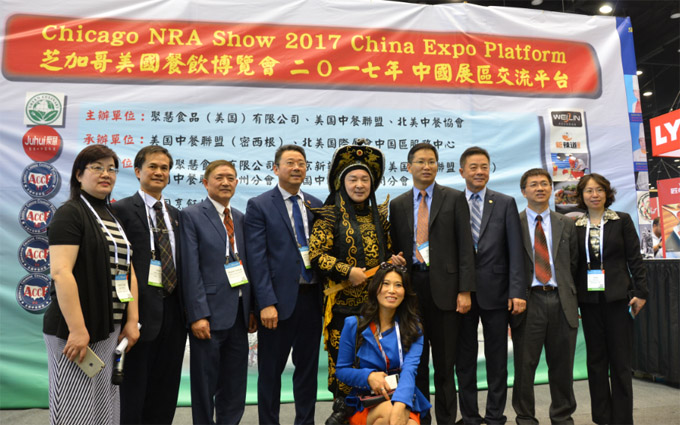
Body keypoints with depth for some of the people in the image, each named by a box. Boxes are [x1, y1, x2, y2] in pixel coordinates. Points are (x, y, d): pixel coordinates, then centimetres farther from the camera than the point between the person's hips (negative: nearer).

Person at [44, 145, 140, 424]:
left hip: (111, 328, 7)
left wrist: (132, 321, 6)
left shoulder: (114, 219, 15)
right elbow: (61, 272, -18)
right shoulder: (70, 213, -8)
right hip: (77, 330, -7)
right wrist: (77, 330, -22)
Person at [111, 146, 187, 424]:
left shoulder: (175, 214, 15)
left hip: (173, 310, 6)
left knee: (166, 391, 15)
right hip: (142, 310, -6)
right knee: (134, 388, 6)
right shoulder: (121, 210, -5)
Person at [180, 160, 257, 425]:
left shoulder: (240, 218, 12)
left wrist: (252, 309, 7)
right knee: (205, 383, 8)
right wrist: (198, 314, -16)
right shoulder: (191, 215, -4)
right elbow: (191, 270, -11)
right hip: (210, 313, -5)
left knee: (235, 385, 13)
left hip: (239, 313, 5)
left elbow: (247, 265, 12)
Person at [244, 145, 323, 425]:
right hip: (279, 299, -4)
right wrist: (266, 303, -16)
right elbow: (257, 258, -9)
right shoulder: (259, 205, -3)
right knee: (271, 370, 9)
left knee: (308, 367, 14)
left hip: (311, 298, 4)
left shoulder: (316, 206, 10)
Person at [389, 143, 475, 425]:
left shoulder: (455, 199, 2)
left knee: (445, 361, 7)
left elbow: (465, 246, -3)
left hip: (444, 287, -2)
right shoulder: (398, 205, 10)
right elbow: (395, 250, 11)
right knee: (416, 360, 11)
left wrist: (465, 290, -9)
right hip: (411, 286, 2)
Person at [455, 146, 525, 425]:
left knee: (497, 358, 9)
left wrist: (517, 292, -10)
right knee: (464, 358, 10)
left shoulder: (505, 203, 4)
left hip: (495, 291, 0)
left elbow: (515, 251, -2)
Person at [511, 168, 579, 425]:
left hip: (561, 301, 3)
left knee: (562, 366, 11)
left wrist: (571, 297, 8)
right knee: (524, 365, 4)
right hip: (529, 301, -2)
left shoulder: (567, 225, 12)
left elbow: (574, 264, 14)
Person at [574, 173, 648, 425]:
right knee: (596, 361, 9)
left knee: (621, 361, 3)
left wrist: (640, 292, -6)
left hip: (618, 297, -2)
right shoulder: (576, 227, 6)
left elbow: (635, 259, 0)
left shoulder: (622, 221, 2)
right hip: (589, 299, 2)